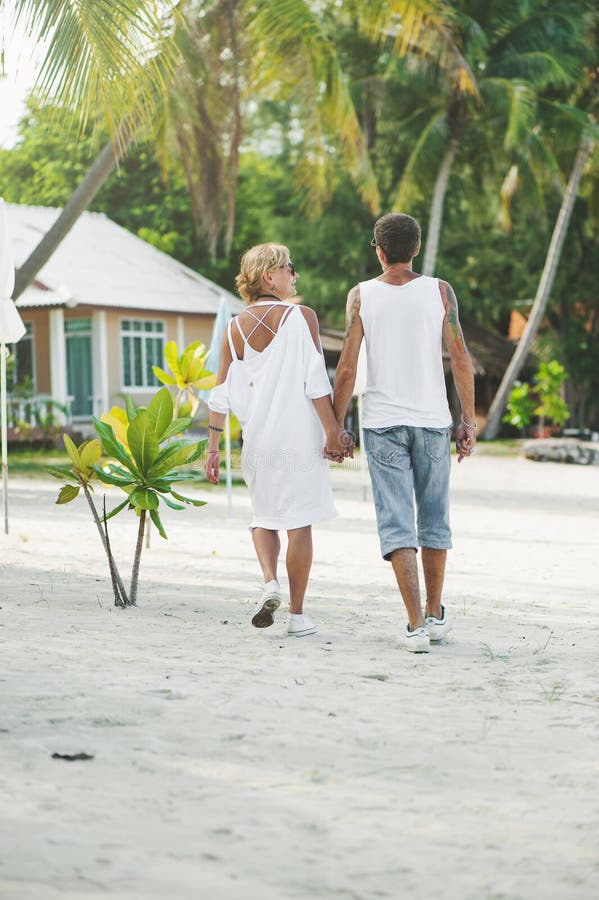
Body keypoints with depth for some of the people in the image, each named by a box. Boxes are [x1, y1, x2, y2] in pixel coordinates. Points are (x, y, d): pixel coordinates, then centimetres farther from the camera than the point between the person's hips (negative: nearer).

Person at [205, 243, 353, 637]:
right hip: (300, 436, -3)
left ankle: (270, 583, -3)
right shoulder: (302, 317, -7)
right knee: (299, 522, 4)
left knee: (264, 515, 20)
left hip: (258, 440, 4)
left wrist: (213, 447, 8)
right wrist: (333, 431, -8)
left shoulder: (236, 327, 5)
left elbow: (221, 393, 4)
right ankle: (297, 614, 7)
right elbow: (315, 382, -12)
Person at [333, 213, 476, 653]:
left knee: (397, 524, -1)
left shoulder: (361, 296, -2)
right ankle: (435, 615, 26)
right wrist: (469, 420, 6)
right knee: (434, 518, 15)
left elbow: (347, 370, -4)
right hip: (432, 420, 1)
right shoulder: (440, 291, -1)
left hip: (382, 423, -1)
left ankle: (416, 625, -10)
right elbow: (461, 360, -2)